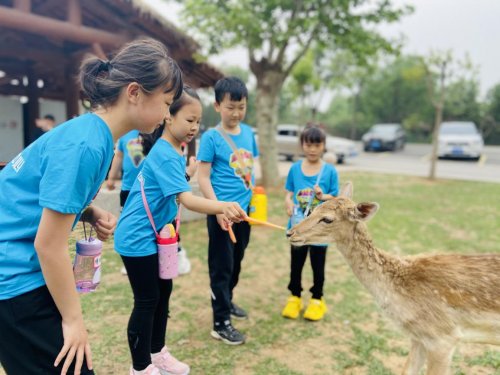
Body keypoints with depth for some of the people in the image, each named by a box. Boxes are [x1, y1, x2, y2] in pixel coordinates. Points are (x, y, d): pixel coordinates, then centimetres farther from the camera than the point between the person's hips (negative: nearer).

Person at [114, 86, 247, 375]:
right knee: (147, 301, 2)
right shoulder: (164, 155, -24)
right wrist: (222, 207, -50)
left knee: (164, 291, 17)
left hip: (156, 235, 10)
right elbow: (187, 199, -36)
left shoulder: (175, 153, 7)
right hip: (138, 238, -9)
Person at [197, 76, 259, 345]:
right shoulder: (211, 137, -12)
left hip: (244, 209, 6)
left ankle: (226, 301, 41)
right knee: (221, 266, 3)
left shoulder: (248, 133, 5)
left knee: (236, 261, 20)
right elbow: (203, 176, -13)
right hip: (222, 212, -6)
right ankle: (220, 323, 14)